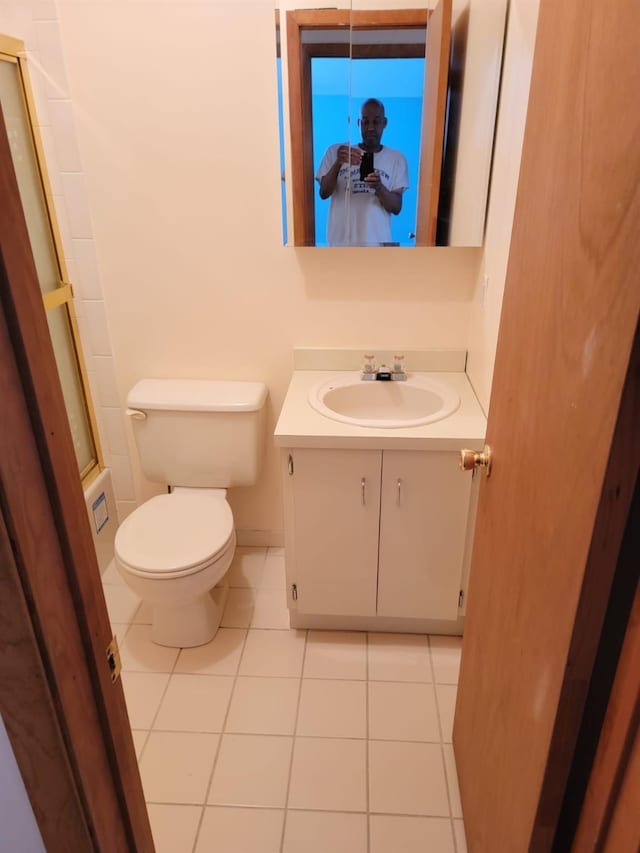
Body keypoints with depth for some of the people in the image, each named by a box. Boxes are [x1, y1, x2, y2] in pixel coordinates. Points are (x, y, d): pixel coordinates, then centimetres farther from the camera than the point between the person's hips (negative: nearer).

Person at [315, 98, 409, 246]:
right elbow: (324, 193, -5)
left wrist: (379, 187, -22)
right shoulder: (336, 152, 5)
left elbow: (396, 207, -2)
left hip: (377, 243, 0)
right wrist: (338, 163, -22)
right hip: (341, 242, 0)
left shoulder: (397, 158, 5)